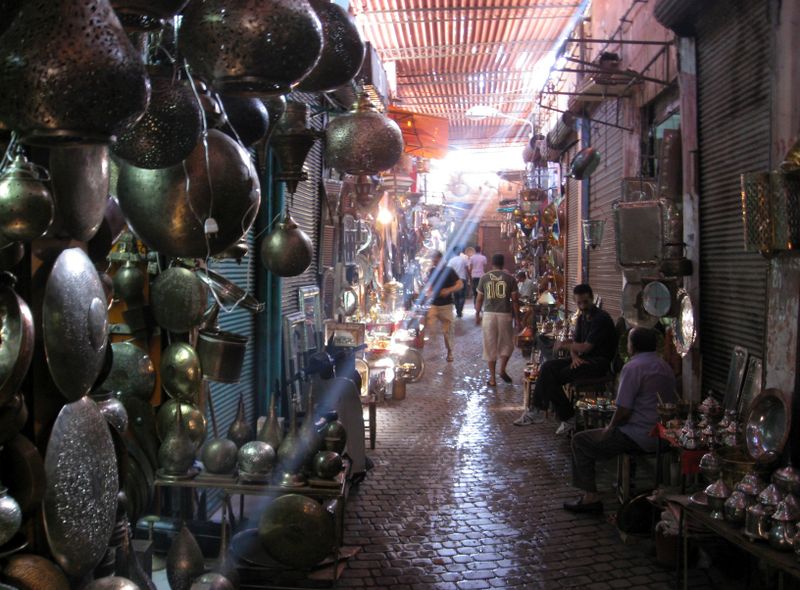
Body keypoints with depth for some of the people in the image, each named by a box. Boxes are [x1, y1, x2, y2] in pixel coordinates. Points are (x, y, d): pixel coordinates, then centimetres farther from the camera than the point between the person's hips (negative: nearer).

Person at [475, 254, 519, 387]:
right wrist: (517, 316, 8)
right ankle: (502, 370, 5)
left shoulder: (484, 278, 2)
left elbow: (479, 298, 6)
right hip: (505, 315, -1)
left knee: (490, 346, 6)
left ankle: (492, 378, 8)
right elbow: (515, 300, 0)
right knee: (507, 344, 18)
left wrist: (477, 315, 17)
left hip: (489, 314, 1)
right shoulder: (510, 278, 0)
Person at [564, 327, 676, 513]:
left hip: (641, 438, -9)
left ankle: (590, 497, 1)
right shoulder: (665, 367, 12)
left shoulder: (633, 367, -16)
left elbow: (623, 411, -20)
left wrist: (610, 427, 1)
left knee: (580, 441, 3)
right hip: (663, 434, 9)